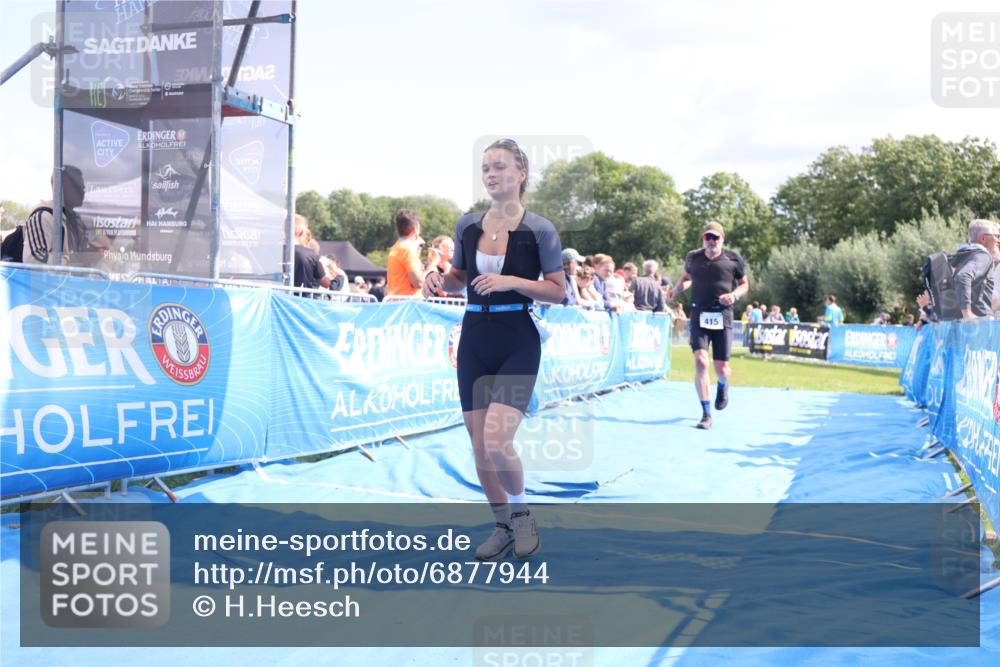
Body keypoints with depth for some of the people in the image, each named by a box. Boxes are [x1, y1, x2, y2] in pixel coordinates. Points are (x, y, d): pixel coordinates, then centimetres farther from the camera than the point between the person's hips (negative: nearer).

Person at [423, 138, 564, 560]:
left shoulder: (539, 230, -7)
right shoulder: (467, 225, 5)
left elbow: (558, 291, -6)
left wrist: (512, 282, -19)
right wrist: (439, 279, -5)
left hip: (518, 343, -5)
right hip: (474, 339, 5)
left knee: (497, 444, -17)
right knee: (479, 449, 7)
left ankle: (521, 513, 12)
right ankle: (503, 526, 26)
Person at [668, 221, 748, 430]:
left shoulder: (733, 258, 1)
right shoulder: (693, 257, 6)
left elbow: (745, 284, 11)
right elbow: (687, 277, 24)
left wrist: (734, 295, -10)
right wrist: (677, 289, 2)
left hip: (723, 317, 0)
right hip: (699, 316, 1)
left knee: (722, 369, 1)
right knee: (700, 361, -16)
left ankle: (723, 386, 42)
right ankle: (706, 414, -7)